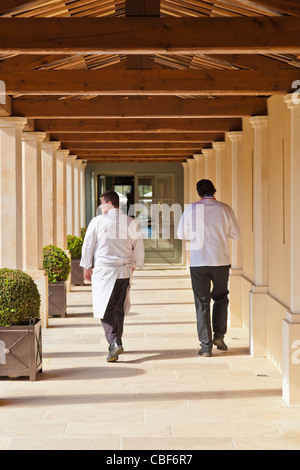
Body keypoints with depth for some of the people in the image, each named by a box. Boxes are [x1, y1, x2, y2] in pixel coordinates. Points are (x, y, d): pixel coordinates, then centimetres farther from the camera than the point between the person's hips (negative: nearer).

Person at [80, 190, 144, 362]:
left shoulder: (97, 222, -7)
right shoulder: (131, 222, 2)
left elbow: (88, 246, 0)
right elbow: (139, 247, 10)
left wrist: (86, 267, 13)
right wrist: (134, 265, 26)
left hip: (103, 271, -3)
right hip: (124, 271, 4)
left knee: (106, 309, -1)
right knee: (119, 309, 15)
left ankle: (114, 343, -18)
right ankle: (116, 342, 25)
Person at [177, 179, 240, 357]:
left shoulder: (191, 209, -5)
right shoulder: (225, 209, -3)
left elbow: (181, 234, 4)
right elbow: (236, 234, 3)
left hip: (198, 262, -1)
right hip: (221, 261, 1)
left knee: (202, 303, 5)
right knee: (221, 297, 21)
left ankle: (206, 346, 5)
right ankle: (219, 335, 11)